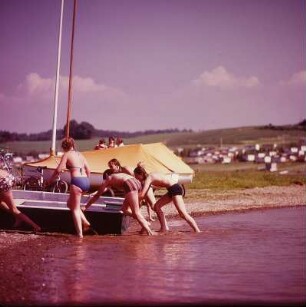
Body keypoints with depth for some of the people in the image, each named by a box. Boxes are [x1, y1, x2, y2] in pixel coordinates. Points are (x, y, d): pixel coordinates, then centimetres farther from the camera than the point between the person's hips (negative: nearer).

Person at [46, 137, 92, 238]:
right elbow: (88, 170, 18)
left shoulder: (66, 155, 3)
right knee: (70, 203, 24)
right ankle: (85, 222, 12)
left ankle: (80, 233, -3)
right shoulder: (80, 155, 20)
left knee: (75, 209, 3)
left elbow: (58, 170, -4)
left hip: (76, 181, -6)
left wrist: (50, 180, 8)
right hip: (86, 181, 7)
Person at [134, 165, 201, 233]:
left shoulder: (148, 178, -11)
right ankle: (164, 228, 13)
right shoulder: (150, 176, 16)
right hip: (172, 189, 10)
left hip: (175, 189, -10)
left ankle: (197, 231, -17)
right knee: (157, 206, 12)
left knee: (183, 213, -15)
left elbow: (142, 194, -20)